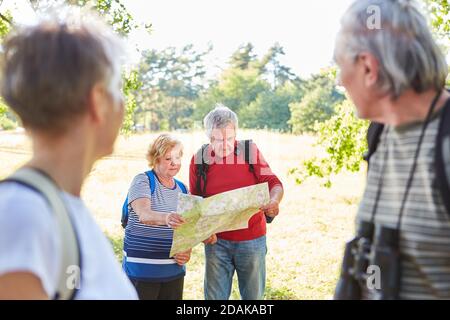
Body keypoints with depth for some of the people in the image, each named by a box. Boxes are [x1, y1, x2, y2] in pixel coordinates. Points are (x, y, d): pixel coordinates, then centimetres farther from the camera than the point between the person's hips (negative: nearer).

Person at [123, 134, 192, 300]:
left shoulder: (182, 188, 11)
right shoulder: (142, 181, -7)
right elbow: (143, 215, -25)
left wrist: (187, 250, -4)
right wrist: (166, 218, -45)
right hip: (142, 270, -5)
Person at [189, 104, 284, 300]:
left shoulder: (250, 151, -5)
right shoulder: (199, 159, -3)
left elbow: (273, 183, -3)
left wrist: (274, 201, -26)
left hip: (252, 239, 0)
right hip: (217, 240, 1)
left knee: (254, 295, 11)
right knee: (214, 296, 6)